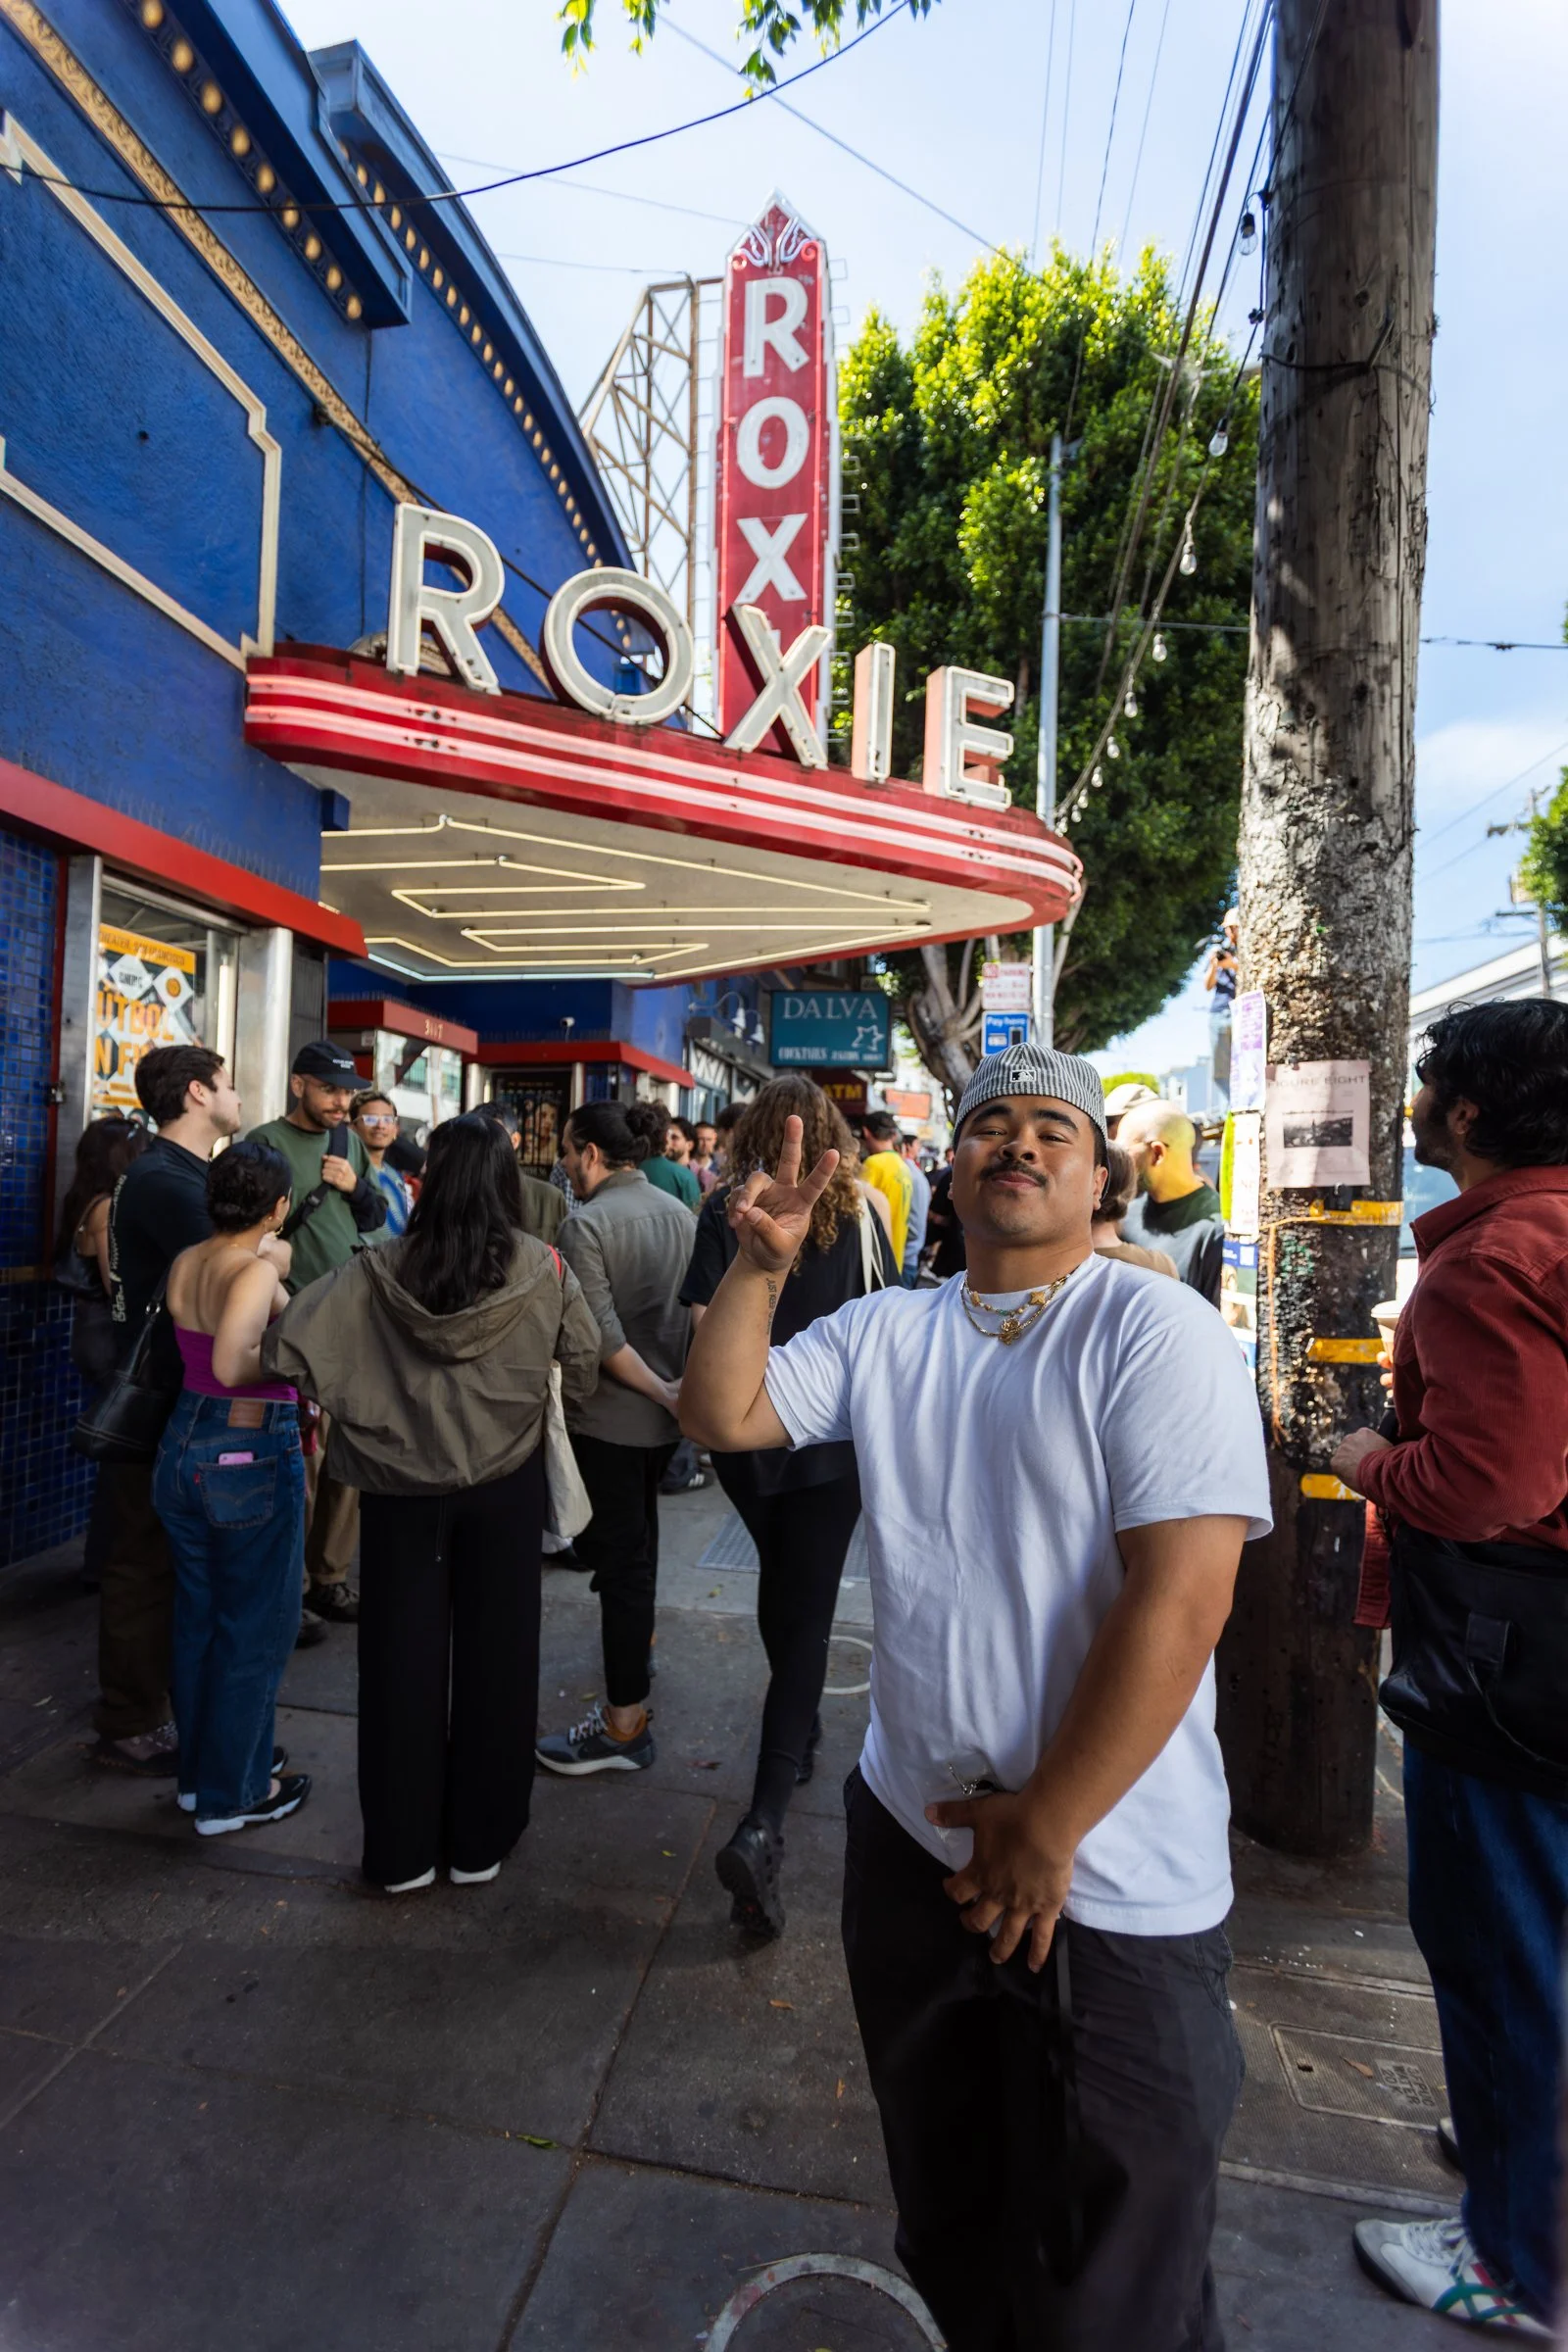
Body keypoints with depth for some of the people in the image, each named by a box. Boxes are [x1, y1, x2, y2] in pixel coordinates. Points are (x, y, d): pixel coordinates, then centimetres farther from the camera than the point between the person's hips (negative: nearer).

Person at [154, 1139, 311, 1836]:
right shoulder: (256, 1272, -21)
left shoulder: (184, 1264, 2)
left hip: (184, 1443, 8)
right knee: (256, 1627, 8)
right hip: (252, 1454, -8)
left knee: (198, 1616, 20)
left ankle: (201, 1771, 37)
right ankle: (231, 1795, 22)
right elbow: (231, 1365, -35)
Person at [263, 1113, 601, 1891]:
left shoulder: (379, 1270, -10)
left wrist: (356, 1402, 4)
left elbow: (289, 1351, -13)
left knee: (401, 1658, 14)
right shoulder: (542, 1268, -12)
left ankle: (401, 1848, 27)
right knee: (493, 1655, 14)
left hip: (400, 1486, 1)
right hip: (504, 1485, 0)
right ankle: (478, 1841, 29)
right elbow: (584, 1363, -7)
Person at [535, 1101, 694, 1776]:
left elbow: (601, 1335, -23)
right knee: (640, 1531, 27)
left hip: (610, 1419, -7)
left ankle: (624, 1723, 9)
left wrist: (662, 1391, -19)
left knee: (618, 1555, 1)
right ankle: (639, 1638, 49)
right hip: (667, 1418, 7)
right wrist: (680, 1387, 7)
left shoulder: (587, 1223, -16)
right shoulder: (681, 1214, 3)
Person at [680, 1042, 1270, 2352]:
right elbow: (720, 1413, 4)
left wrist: (1045, 1826, -18)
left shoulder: (1156, 1334, -15)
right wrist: (762, 1263, -10)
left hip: (1111, 1889, -5)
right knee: (946, 2210, 29)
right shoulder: (888, 1332, 3)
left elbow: (1182, 1593, -22)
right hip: (914, 1834, 6)